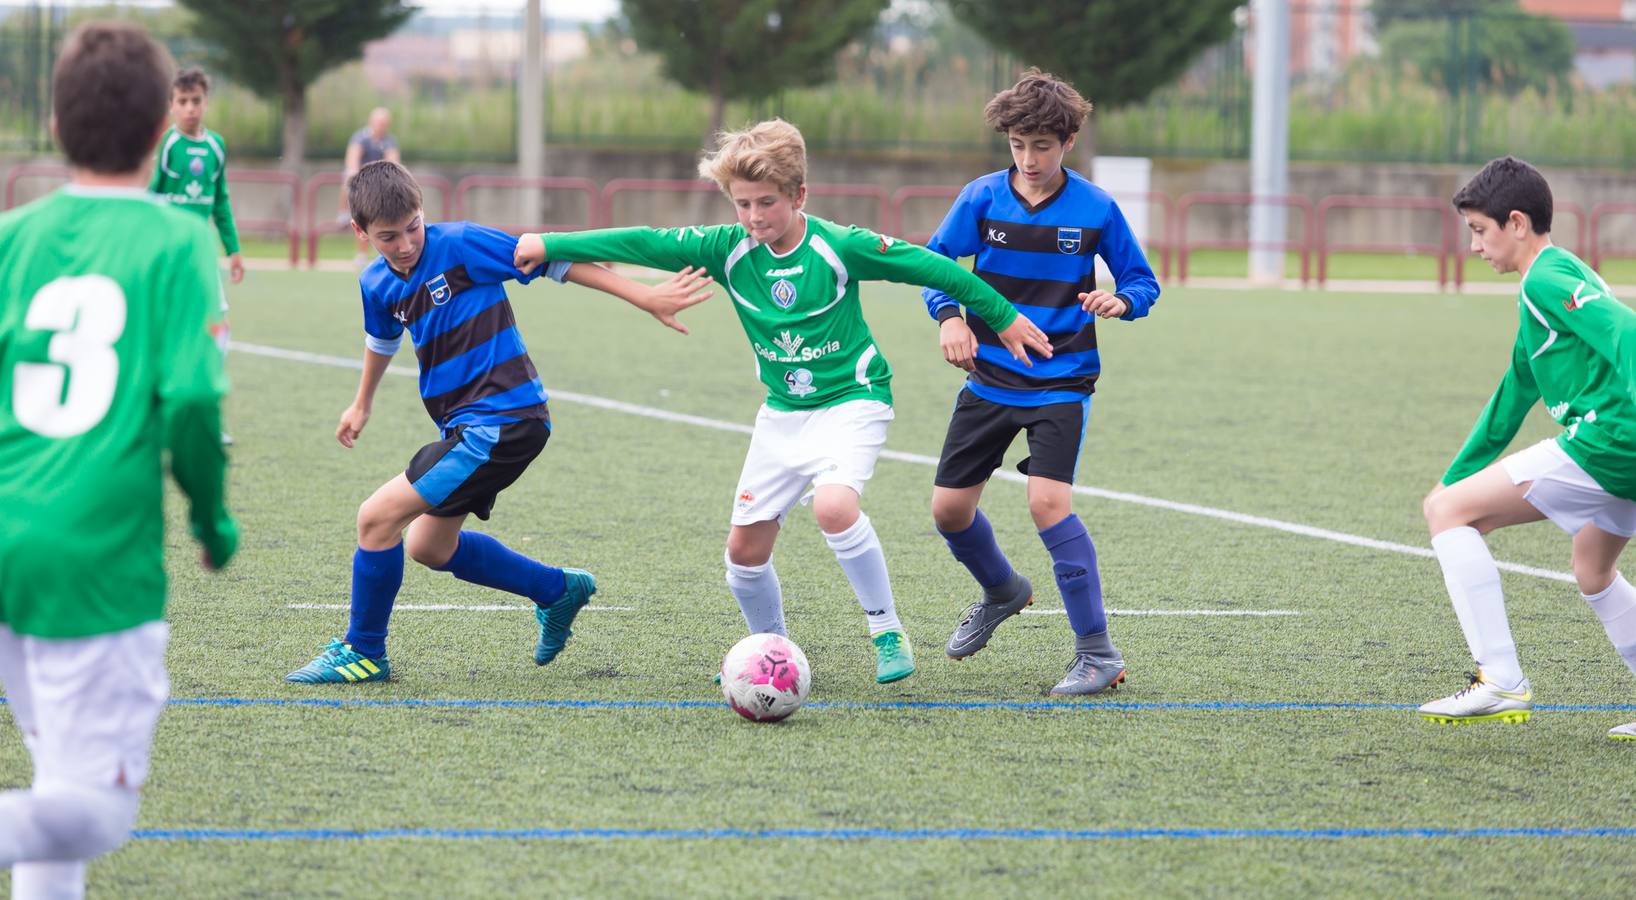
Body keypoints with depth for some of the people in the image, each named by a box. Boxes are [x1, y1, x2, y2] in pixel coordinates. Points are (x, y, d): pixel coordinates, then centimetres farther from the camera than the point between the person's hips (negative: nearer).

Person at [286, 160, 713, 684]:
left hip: (503, 419, -9)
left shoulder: (460, 245, -17)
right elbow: (381, 341, 27)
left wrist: (646, 298, -18)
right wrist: (362, 406, 43)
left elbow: (557, 261, -15)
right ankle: (559, 590, 33)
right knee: (429, 548, 19)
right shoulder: (378, 284, 5)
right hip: (463, 425, 9)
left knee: (378, 518, -12)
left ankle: (363, 653, 3)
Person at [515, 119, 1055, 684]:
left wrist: (1002, 317, -2)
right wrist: (549, 246, -8)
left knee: (833, 505, -31)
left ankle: (888, 633, -15)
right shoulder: (729, 250, -6)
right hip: (782, 413, 5)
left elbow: (929, 268, -9)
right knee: (745, 547, 2)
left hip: (850, 402, -5)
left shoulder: (839, 247, -17)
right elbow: (646, 244, -6)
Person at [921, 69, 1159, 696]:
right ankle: (1002, 591, 38)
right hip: (989, 379, 4)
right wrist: (949, 315, -16)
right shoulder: (983, 198, -4)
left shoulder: (1096, 210, -7)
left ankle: (1097, 652, -13)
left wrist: (1120, 302, -20)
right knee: (949, 508, 5)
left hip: (1061, 384, -4)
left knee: (1048, 500, -22)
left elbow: (1143, 282, 3)